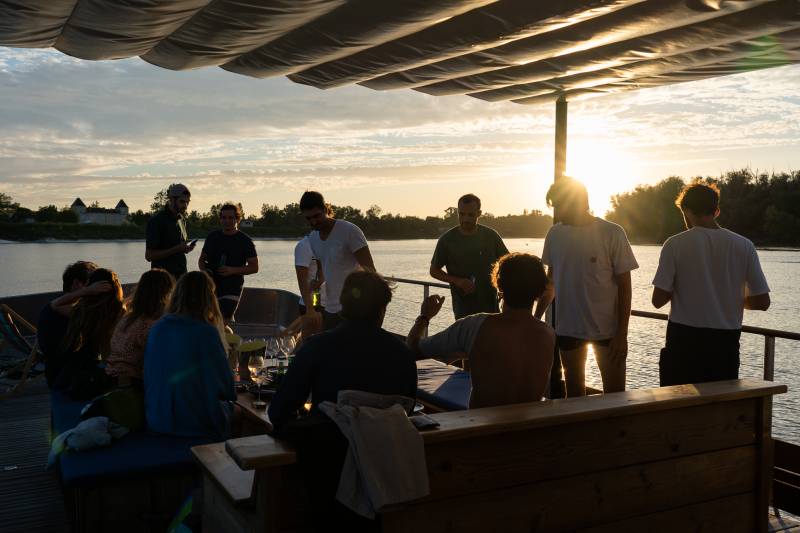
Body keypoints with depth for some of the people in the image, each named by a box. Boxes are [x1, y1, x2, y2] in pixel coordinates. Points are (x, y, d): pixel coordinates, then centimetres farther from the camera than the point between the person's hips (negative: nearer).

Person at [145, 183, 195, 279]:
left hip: (181, 274, 7)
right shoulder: (157, 221, -8)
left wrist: (186, 248, 2)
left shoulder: (182, 220, 15)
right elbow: (149, 255, -12)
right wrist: (176, 249, -19)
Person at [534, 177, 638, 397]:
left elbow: (624, 286, -8)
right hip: (567, 328, 4)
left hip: (607, 329, -3)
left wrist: (622, 334, -11)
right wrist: (535, 319, 10)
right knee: (574, 393, 13)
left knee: (615, 394, 2)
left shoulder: (612, 233, -10)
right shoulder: (555, 234, 1)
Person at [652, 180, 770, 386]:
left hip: (684, 340, -2)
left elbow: (658, 300, -9)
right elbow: (762, 302, 1)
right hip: (726, 344, 2)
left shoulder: (675, 244, -7)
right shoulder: (744, 246, 0)